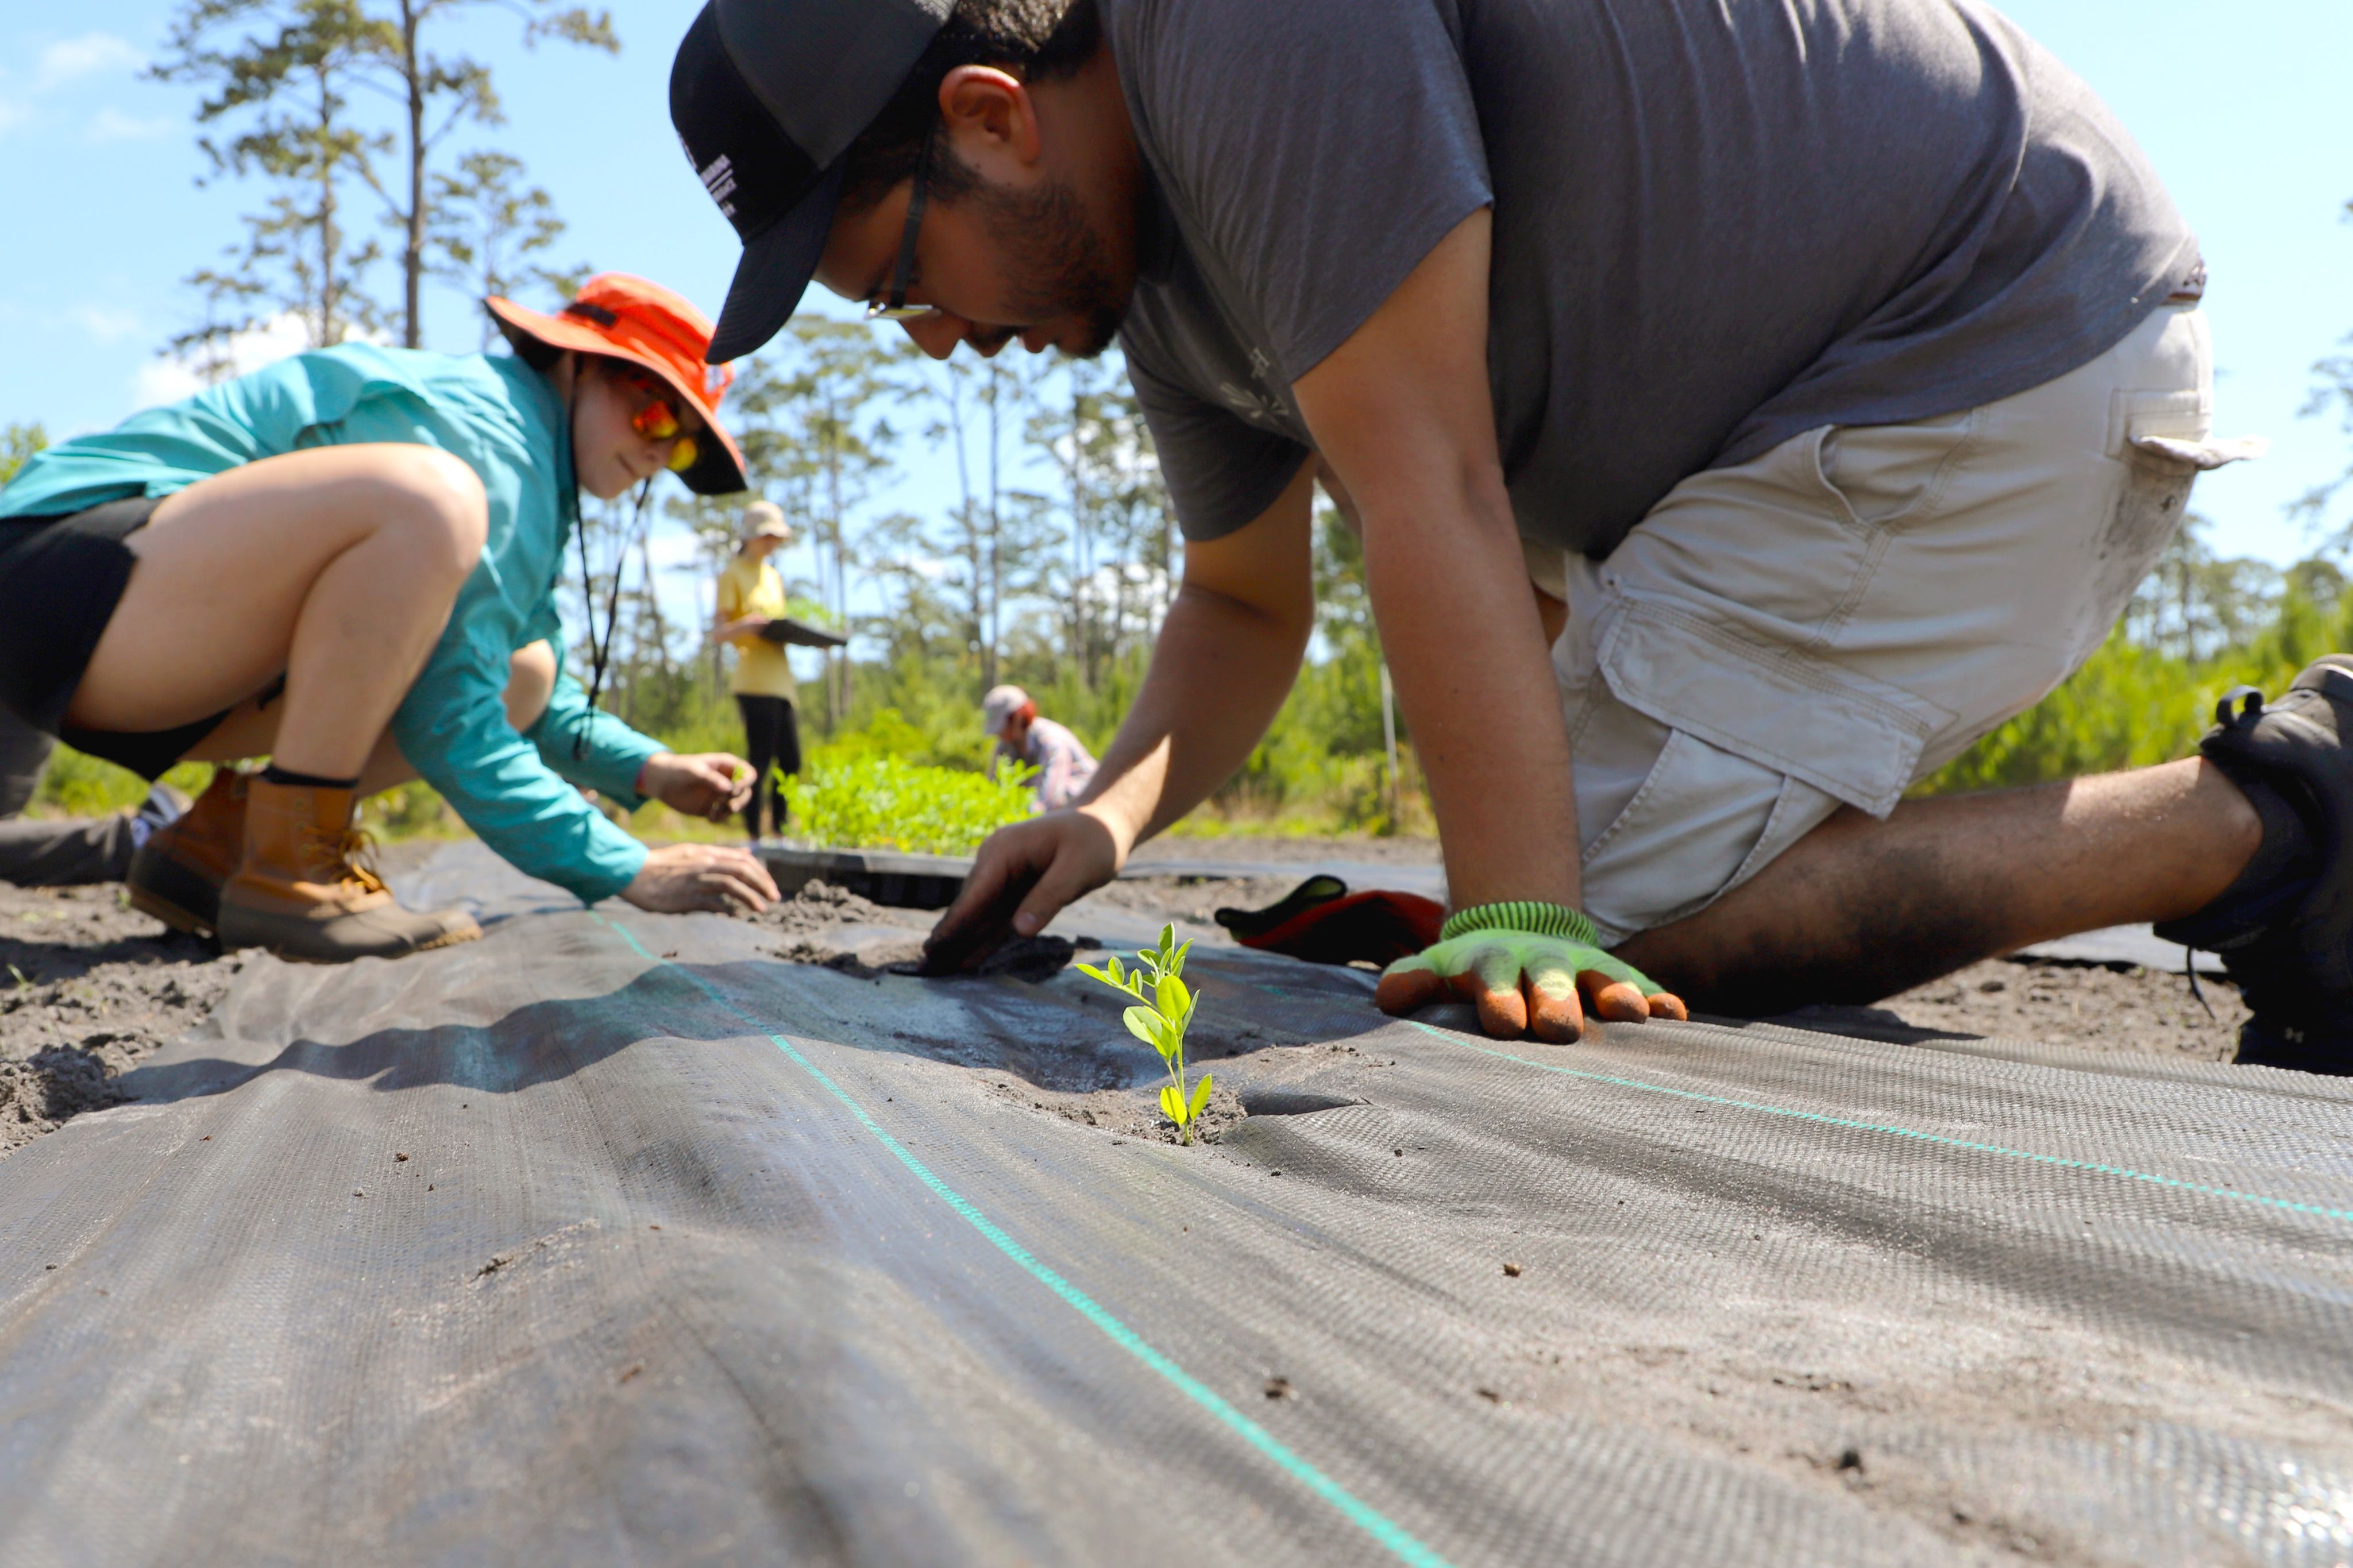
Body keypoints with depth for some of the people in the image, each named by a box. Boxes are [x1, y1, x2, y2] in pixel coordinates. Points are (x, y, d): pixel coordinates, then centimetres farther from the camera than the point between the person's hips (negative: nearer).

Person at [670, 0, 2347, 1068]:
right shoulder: (1155, 272, 8)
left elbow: (1431, 500, -28)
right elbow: (1245, 607, 18)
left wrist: (1523, 917, -27)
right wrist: (1112, 809, 1)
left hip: (2008, 335, -10)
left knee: (1627, 918, -18)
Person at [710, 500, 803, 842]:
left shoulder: (774, 577, 22)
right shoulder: (733, 574, 0)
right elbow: (717, 632, -8)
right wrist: (744, 626, -28)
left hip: (781, 680, 7)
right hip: (755, 681, -7)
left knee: (791, 762, 5)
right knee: (761, 760, -11)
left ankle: (780, 835, 12)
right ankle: (753, 837, -8)